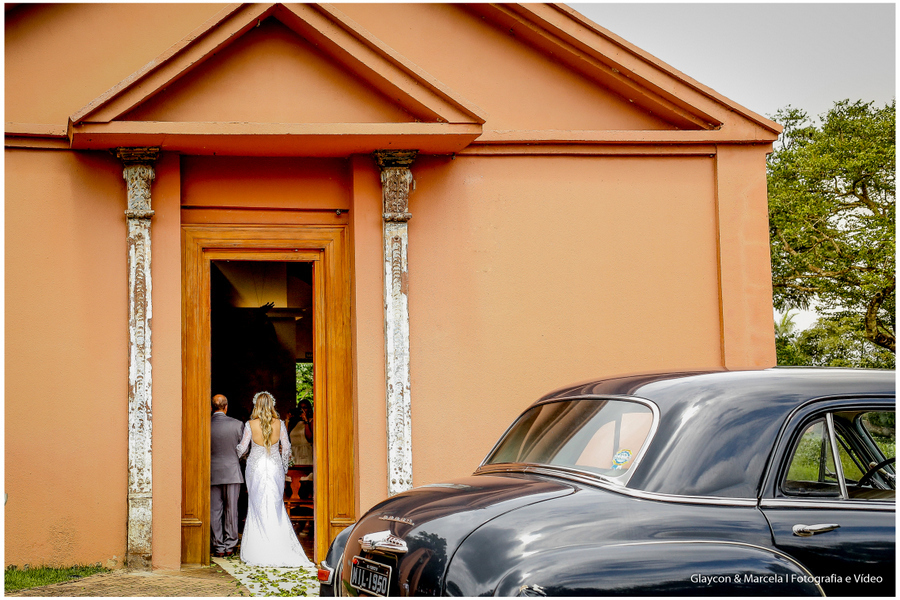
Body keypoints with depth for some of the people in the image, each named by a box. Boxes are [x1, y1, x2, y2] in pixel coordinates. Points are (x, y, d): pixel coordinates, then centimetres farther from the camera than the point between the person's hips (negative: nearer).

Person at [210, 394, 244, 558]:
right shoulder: (237, 424, -6)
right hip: (232, 472, 0)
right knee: (231, 510, 8)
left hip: (212, 473, 0)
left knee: (215, 511, 6)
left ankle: (219, 547, 9)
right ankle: (229, 546, 14)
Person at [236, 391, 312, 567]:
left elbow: (242, 449, -1)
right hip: (275, 467, 1)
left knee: (257, 508, 5)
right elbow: (286, 448, 1)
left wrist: (239, 454, 23)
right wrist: (284, 467, 17)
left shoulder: (250, 425, -8)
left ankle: (258, 551, 7)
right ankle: (278, 548, 6)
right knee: (276, 507, 7)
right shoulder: (279, 424, -4)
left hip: (256, 467, -1)